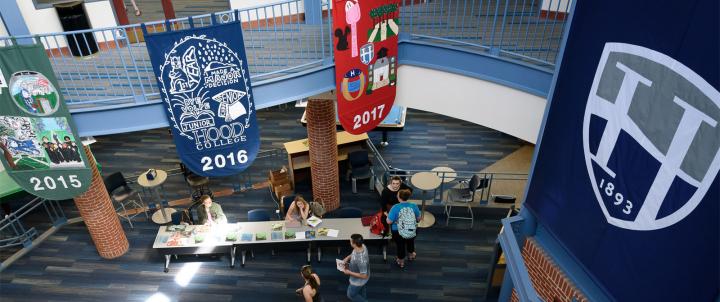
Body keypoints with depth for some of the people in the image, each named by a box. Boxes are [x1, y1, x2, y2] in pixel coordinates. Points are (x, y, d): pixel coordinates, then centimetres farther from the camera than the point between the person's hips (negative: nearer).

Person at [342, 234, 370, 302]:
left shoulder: (361, 260, -45)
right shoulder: (362, 246, -22)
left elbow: (364, 276, -33)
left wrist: (349, 272, -26)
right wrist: (347, 258, -10)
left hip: (358, 281, -7)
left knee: (351, 294, 22)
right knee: (362, 292, 35)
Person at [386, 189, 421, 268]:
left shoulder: (395, 208, -25)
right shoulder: (414, 206, -14)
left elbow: (389, 222, -23)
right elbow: (418, 219, 0)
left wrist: (387, 216, -1)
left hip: (398, 232, -3)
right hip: (412, 231, 3)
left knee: (400, 246, 24)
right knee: (410, 243, 35)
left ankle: (401, 262, 47)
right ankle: (411, 255, 60)